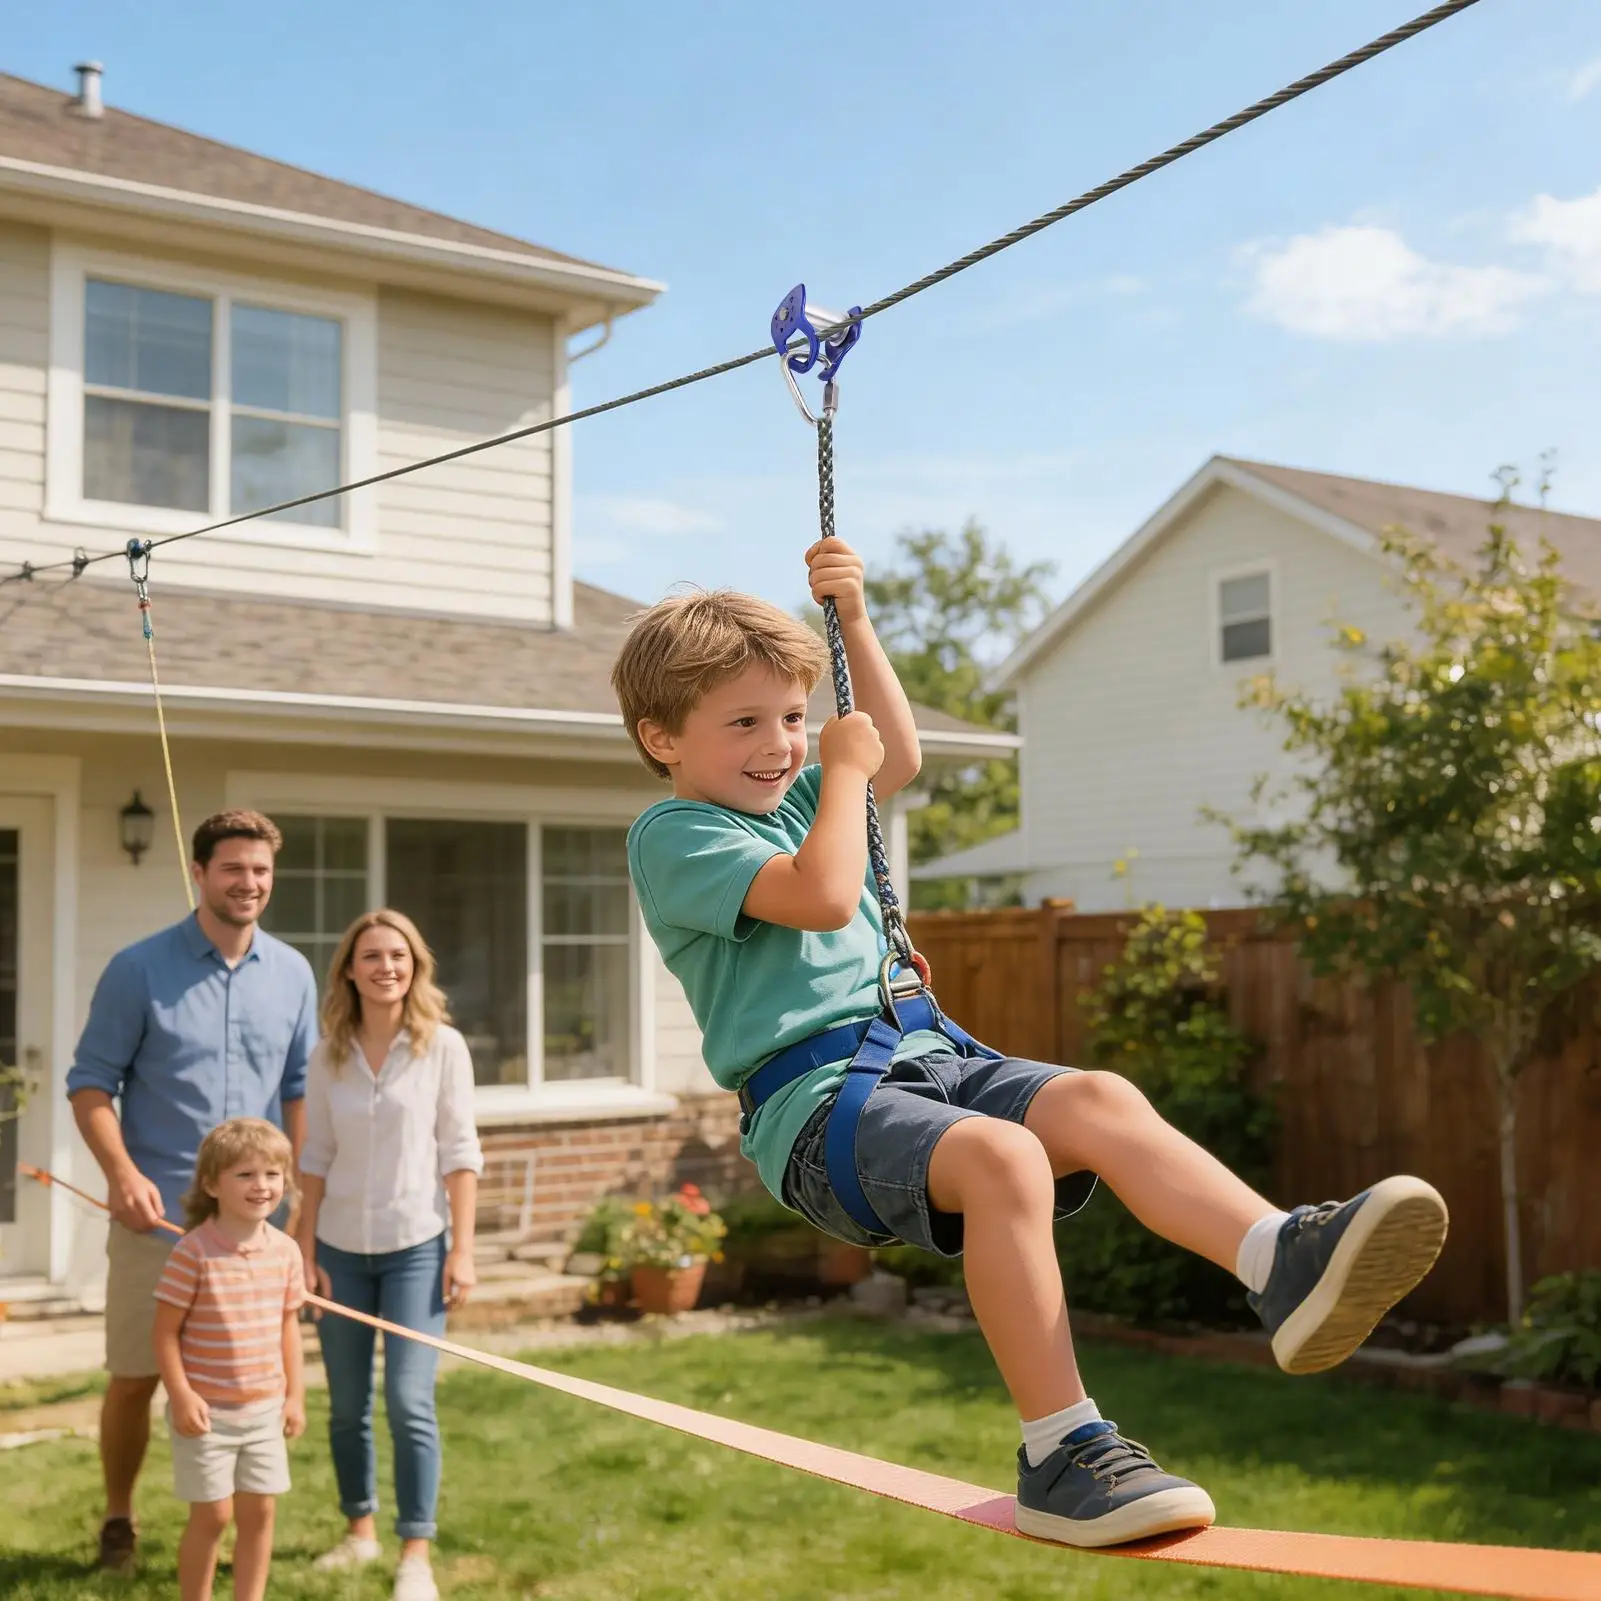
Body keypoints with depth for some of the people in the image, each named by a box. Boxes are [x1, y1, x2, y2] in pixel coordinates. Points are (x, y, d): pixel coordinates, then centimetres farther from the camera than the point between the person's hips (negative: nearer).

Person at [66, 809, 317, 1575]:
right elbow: (90, 1082, -4)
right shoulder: (139, 969, -5)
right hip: (156, 1217, -2)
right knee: (134, 1379, 7)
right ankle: (118, 1520, 30)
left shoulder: (292, 974, 4)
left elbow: (299, 1090, 9)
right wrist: (121, 1172, -18)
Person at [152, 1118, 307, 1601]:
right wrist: (181, 1395, -15)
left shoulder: (285, 1250, 1)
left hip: (266, 1409, 5)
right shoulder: (193, 1252, -15)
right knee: (211, 1514, 3)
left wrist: (295, 1395, 8)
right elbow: (164, 1331, -11)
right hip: (207, 1411, -5)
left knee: (260, 1511, 10)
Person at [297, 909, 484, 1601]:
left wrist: (462, 1249, -7)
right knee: (347, 1405, 11)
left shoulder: (442, 1046, -5)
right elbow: (316, 1157, 5)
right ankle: (360, 1529, 29)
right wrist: (305, 1250, 2)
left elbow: (459, 1152, -5)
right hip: (342, 1249, 3)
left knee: (409, 1400, -8)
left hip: (416, 1246, -3)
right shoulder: (329, 1054, 1)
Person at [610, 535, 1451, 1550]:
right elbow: (820, 895, -18)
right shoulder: (672, 835, -4)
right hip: (814, 1096, -8)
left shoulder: (788, 798, 23)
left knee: (1100, 1103, -19)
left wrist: (854, 620, 24)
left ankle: (1285, 1259, -35)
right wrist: (842, 771, -3)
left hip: (922, 1054, 8)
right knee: (1002, 1156, -35)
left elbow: (900, 758, 30)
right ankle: (1063, 1457, -32)